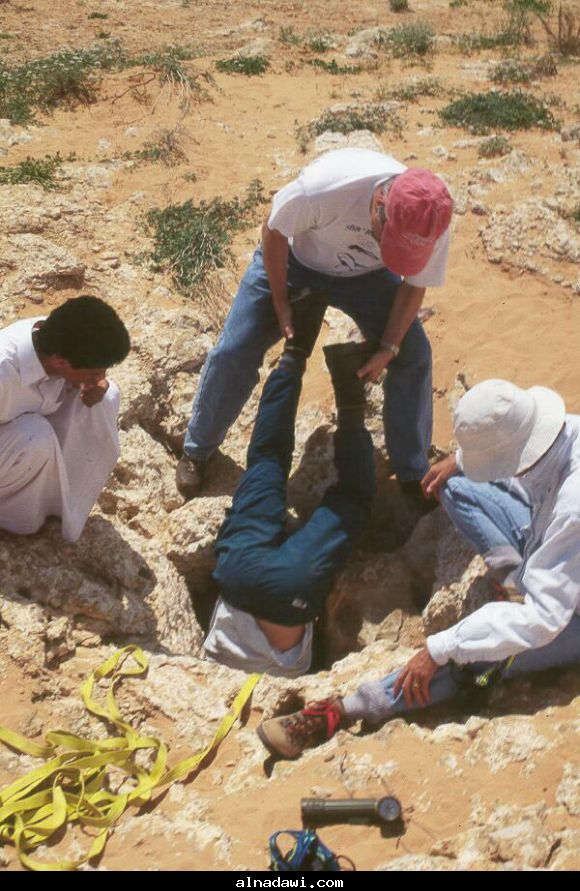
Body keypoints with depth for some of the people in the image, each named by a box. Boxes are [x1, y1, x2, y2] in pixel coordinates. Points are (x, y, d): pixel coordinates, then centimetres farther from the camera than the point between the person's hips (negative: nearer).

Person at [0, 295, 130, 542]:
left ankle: (60, 495, 1)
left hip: (28, 428, 6)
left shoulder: (57, 337, -21)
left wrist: (97, 384, -20)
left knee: (106, 396, -12)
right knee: (36, 439, -35)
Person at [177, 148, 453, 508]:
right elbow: (274, 232, -22)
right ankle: (198, 451, 18)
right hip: (293, 260, -2)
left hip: (365, 274, 3)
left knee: (414, 354, -10)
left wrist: (388, 349, -16)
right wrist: (280, 303, -15)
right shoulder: (323, 187, -43)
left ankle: (414, 476, 8)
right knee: (235, 352, -7)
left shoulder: (433, 224, -31)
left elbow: (414, 285, -11)